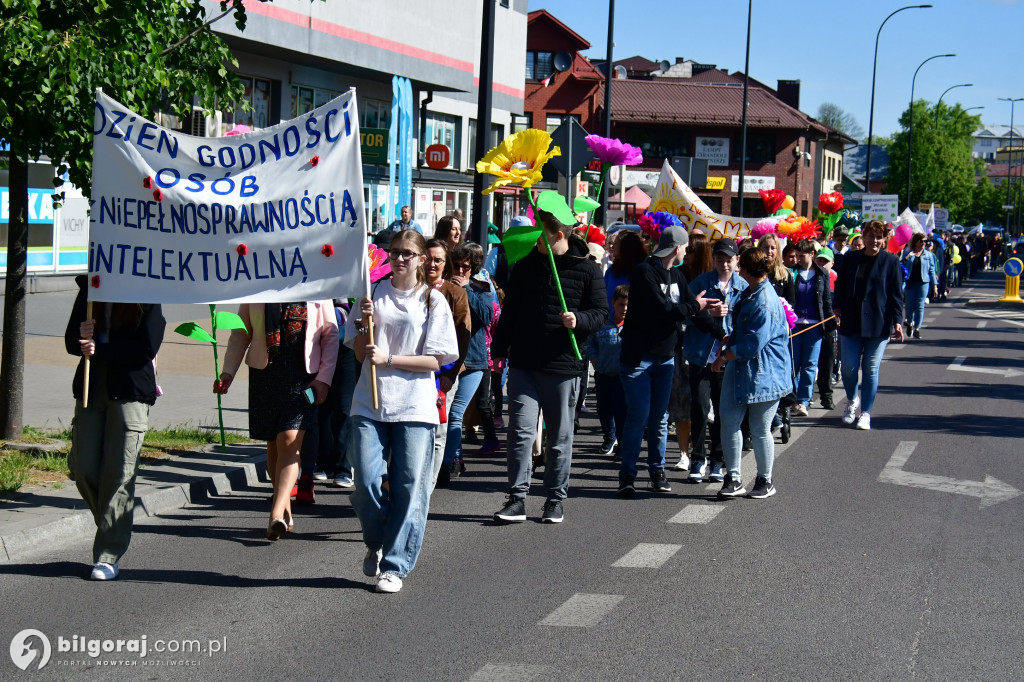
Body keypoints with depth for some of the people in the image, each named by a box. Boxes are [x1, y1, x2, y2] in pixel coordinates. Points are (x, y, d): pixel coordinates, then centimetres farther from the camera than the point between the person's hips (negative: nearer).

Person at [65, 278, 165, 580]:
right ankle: (112, 527, 26)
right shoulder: (89, 290, 8)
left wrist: (99, 349, -17)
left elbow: (146, 349, -11)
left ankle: (109, 556, 1)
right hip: (90, 389, 4)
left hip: (130, 392, -4)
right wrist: (82, 337, -12)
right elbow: (71, 342, 11)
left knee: (119, 471, -5)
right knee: (83, 467, 1)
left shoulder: (147, 297, -4)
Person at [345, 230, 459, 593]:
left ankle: (395, 565, 9)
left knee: (409, 488, -2)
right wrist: (365, 324, -7)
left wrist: (388, 359, -12)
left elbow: (435, 360, -3)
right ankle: (375, 544, 21)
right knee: (367, 482, -7)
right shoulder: (373, 295, 10)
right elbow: (360, 354, 12)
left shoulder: (433, 301, 3)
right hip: (370, 403, 2)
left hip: (415, 406, -2)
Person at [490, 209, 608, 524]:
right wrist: (499, 349, 14)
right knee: (521, 431, -6)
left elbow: (601, 312, 0)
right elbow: (510, 311, 16)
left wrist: (579, 320, -20)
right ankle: (517, 499, -3)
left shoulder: (587, 269, -1)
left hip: (563, 367, -2)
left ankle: (556, 499, 18)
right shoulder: (525, 265, 9)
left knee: (560, 437, 7)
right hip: (524, 364, 2)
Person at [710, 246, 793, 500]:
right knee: (729, 421, 1)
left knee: (760, 430, 2)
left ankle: (765, 481, 20)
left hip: (763, 373, -9)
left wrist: (724, 356, -10)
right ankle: (734, 479, 7)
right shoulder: (750, 292, 10)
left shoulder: (765, 303, -22)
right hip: (739, 367, 9)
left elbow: (752, 345, -22)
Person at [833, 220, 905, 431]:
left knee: (871, 369, 1)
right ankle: (852, 400, 27)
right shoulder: (850, 258, 7)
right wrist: (838, 309, 4)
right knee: (849, 366, -1)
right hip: (851, 323, 2)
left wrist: (897, 321, -7)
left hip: (878, 324, -2)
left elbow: (896, 294, 0)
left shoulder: (891, 261, 0)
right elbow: (840, 287, 14)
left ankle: (865, 413, 12)